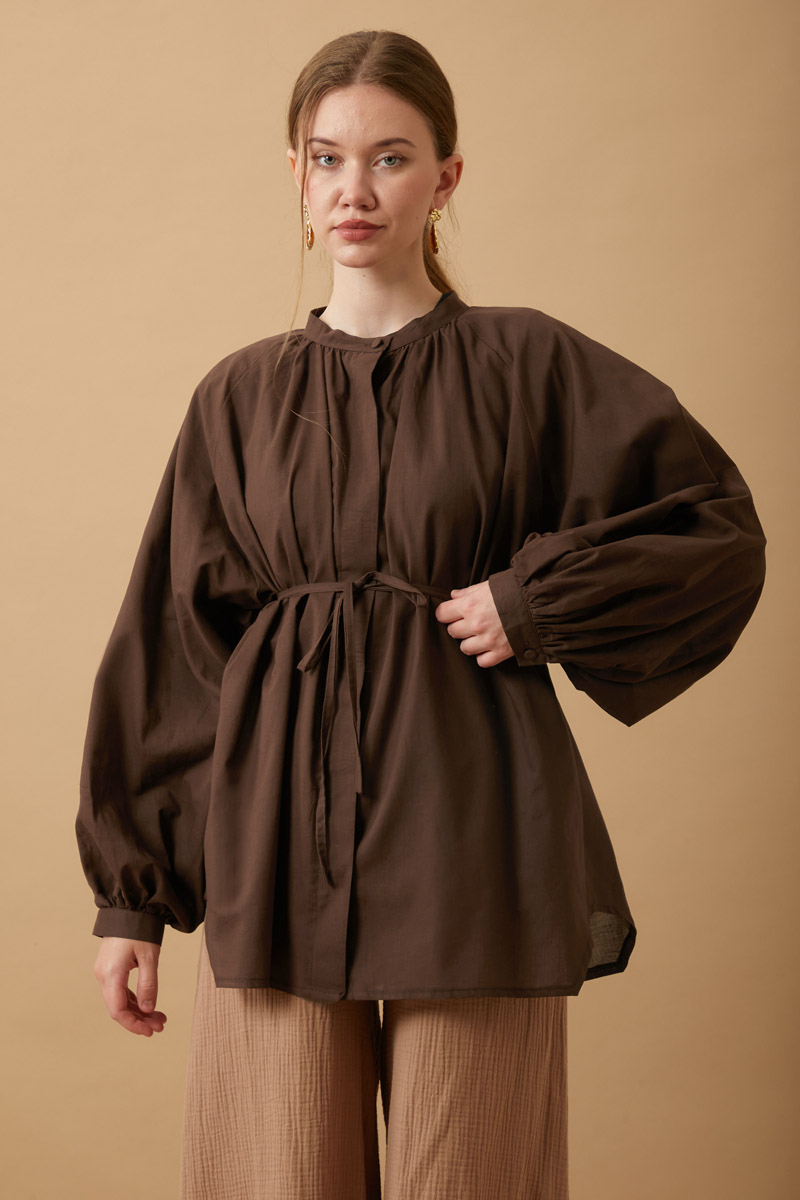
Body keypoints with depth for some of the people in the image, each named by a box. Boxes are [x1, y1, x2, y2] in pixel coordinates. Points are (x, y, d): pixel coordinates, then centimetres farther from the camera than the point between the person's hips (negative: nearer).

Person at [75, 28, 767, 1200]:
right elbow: (168, 647, 10)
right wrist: (128, 892, 8)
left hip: (467, 838, -2)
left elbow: (716, 528, 4)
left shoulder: (526, 365, 2)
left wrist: (536, 602, -7)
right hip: (278, 839, 2)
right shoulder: (240, 397, 9)